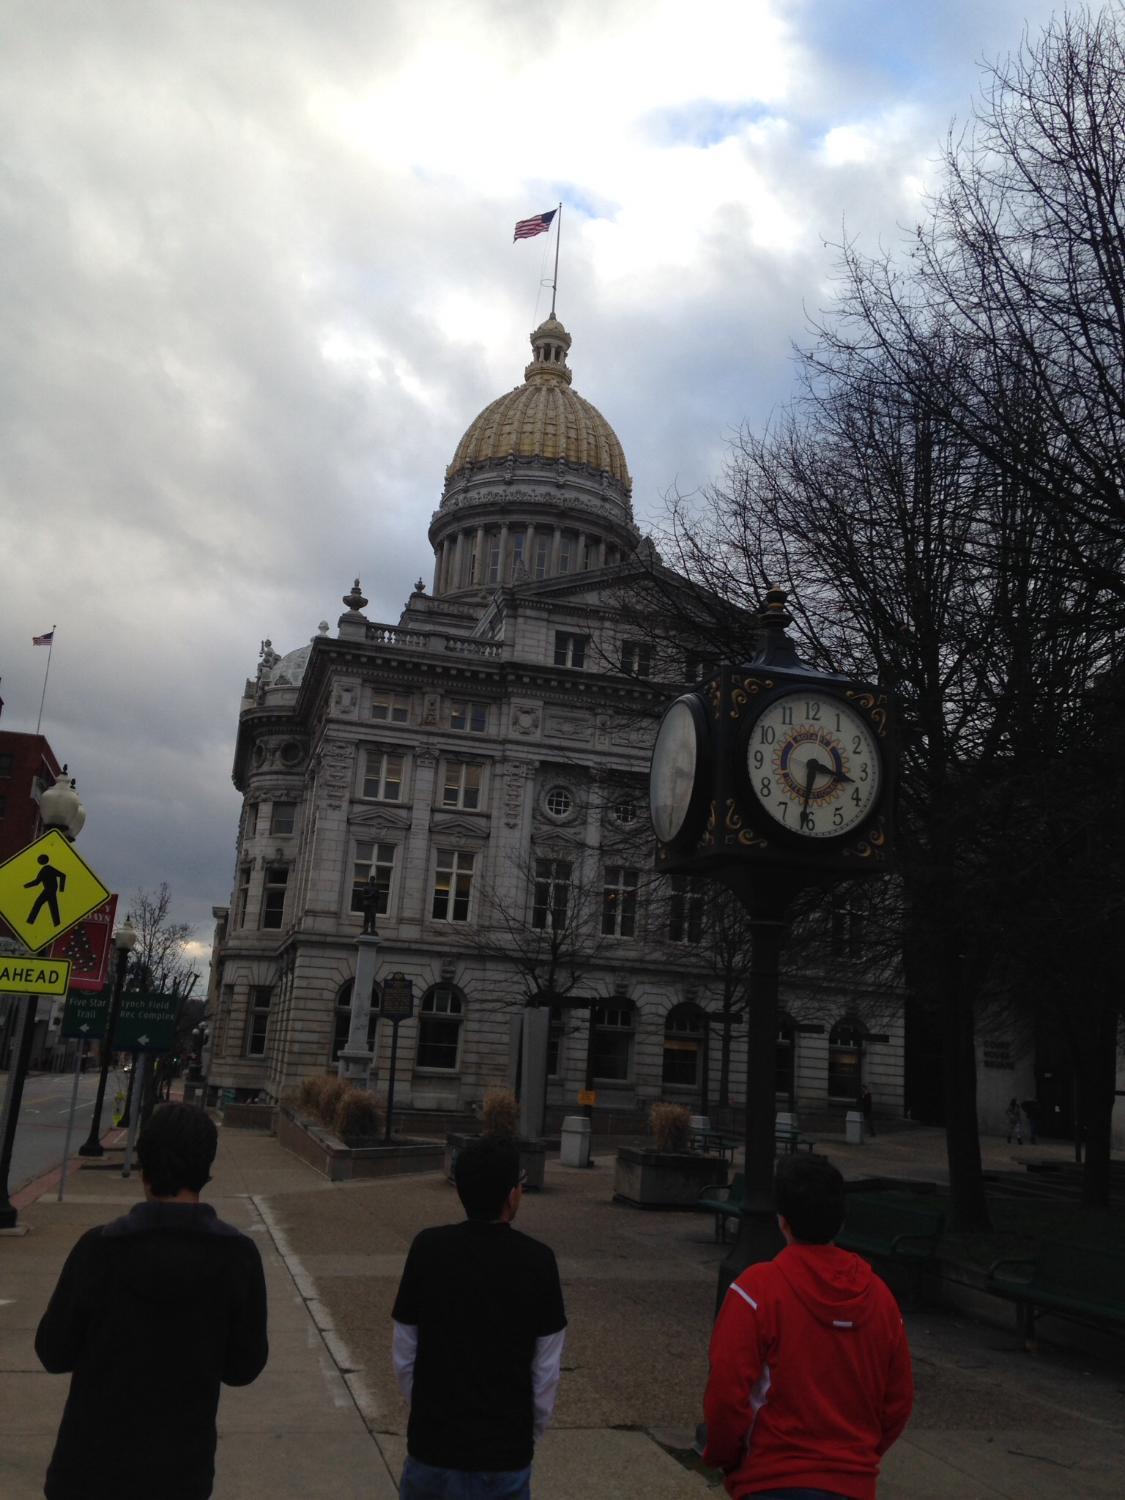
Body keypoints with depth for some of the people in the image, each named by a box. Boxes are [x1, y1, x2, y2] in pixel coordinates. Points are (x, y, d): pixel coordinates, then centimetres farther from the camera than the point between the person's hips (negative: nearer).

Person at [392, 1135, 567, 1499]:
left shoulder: (428, 1248, -10)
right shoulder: (537, 1260, -13)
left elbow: (404, 1357, -2)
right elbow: (546, 1373, -6)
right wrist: (530, 1435, 10)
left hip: (432, 1445, 1)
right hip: (505, 1454, -1)